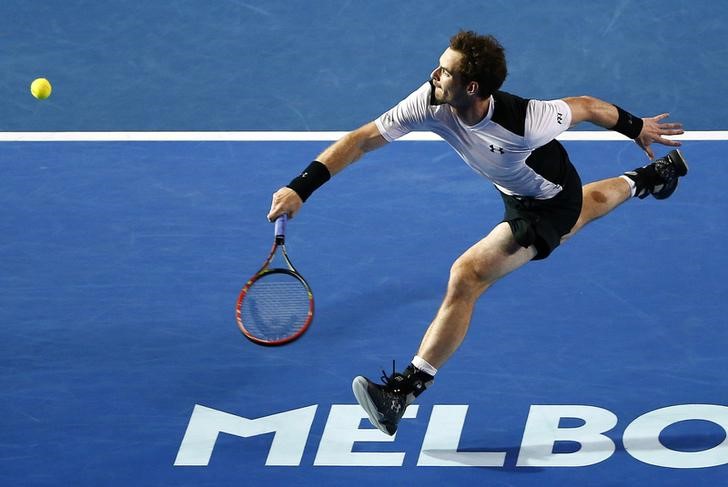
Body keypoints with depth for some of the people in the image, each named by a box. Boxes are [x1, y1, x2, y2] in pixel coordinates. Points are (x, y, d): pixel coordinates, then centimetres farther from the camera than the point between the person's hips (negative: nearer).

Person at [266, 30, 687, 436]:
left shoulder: (526, 122, -43)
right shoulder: (430, 102, -30)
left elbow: (585, 107, -24)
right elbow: (361, 140, -27)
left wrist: (637, 127, -7)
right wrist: (300, 188, -35)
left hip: (548, 206, -7)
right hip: (515, 195, 7)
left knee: (466, 278, -20)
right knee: (585, 206, 39)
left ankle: (402, 393, -17)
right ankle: (652, 176, 71)